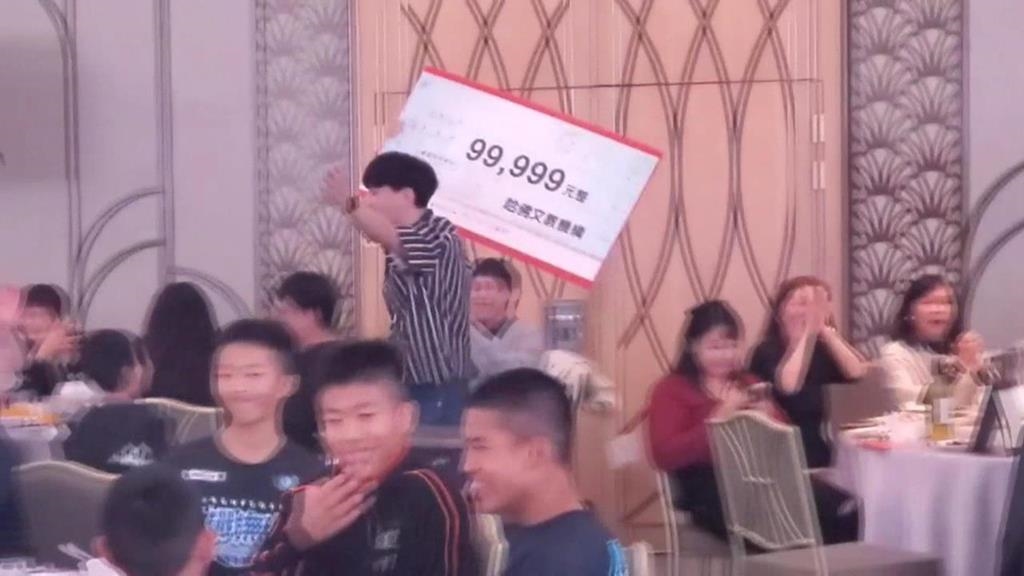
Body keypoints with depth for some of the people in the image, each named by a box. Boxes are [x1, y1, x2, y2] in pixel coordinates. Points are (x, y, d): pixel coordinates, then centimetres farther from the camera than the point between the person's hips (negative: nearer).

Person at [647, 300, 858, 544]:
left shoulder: (748, 384, 30)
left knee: (844, 510, -27)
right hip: (714, 489, -5)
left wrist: (768, 417, 4)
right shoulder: (672, 390, 12)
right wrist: (719, 418, -11)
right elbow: (665, 455, -4)